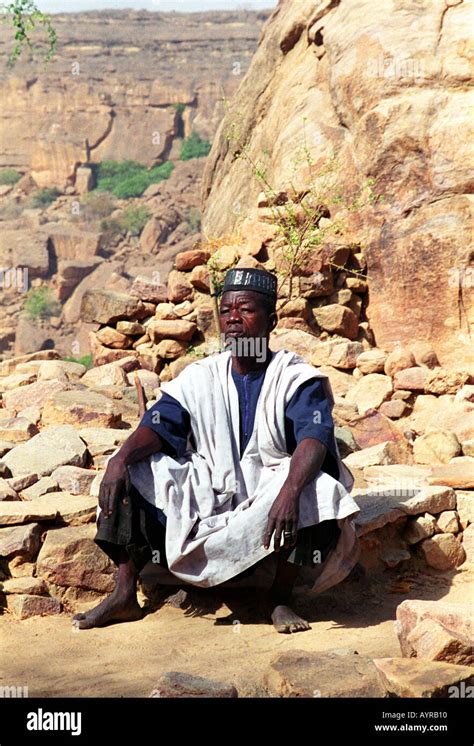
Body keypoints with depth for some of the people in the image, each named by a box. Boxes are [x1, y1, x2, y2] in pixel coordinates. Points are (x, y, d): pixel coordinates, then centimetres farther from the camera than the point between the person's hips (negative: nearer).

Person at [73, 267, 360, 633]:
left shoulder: (297, 378, -6)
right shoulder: (200, 377, 6)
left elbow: (314, 437, -23)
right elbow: (159, 424, -6)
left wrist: (289, 490, -44)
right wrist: (121, 458, -29)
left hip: (269, 501, -3)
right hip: (209, 492, 4)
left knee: (314, 488, -34)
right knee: (133, 471, -13)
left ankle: (280, 596, -16)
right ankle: (125, 595, -13)